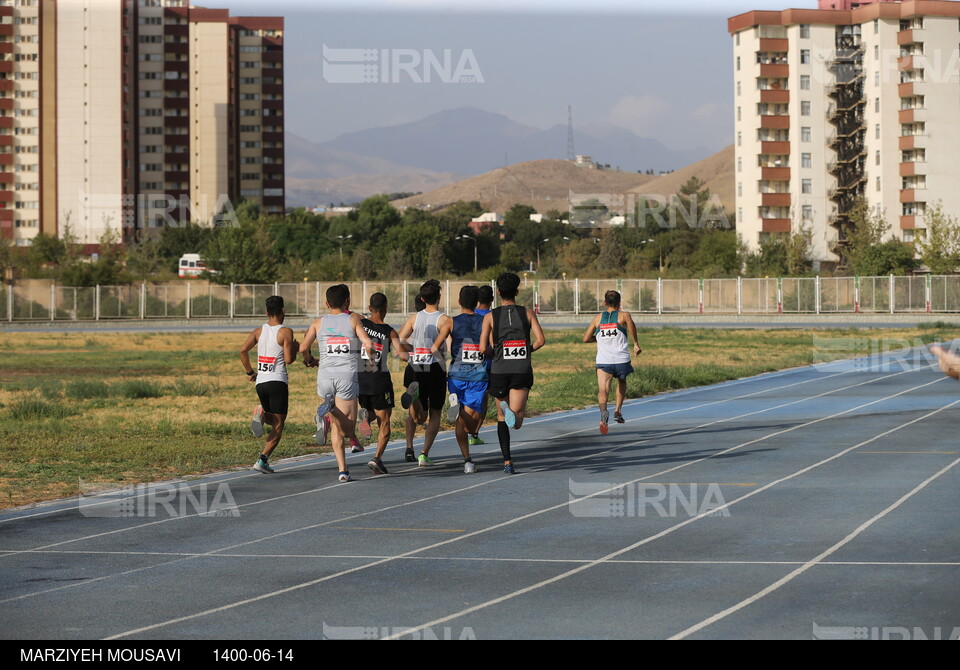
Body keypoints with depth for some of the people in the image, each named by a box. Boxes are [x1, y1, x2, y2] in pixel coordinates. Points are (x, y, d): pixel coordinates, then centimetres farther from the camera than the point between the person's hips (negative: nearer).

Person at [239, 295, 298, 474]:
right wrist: (295, 348, 9)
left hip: (260, 382, 5)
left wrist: (249, 372, 9)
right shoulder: (285, 332, -6)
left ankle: (261, 414, -10)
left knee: (274, 420, 23)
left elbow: (243, 350, -1)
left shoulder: (259, 331, 9)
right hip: (278, 382, -5)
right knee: (278, 426, 1)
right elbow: (288, 359, -11)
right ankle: (263, 460, -11)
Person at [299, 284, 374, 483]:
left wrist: (310, 361, 24)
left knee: (337, 429, 12)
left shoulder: (319, 322, 10)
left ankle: (343, 470, -1)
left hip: (325, 375, 3)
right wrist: (371, 358, 13)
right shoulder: (353, 319, 4)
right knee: (347, 430, -2)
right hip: (347, 376, -3)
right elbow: (368, 344, -8)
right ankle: (329, 412, -33)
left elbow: (303, 348, 3)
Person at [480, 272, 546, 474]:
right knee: (516, 422, -7)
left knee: (501, 417, 17)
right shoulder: (527, 313, 6)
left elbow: (483, 348, -5)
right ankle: (514, 413, -44)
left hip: (499, 372, 1)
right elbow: (540, 340, -4)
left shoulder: (490, 317, 3)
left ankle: (507, 462, 11)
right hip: (522, 371, 0)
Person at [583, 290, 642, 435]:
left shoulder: (598, 318, 17)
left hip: (603, 361, 0)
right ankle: (618, 410, 23)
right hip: (621, 360, 0)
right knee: (621, 382, 30)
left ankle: (603, 411, -43)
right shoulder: (623, 315, 9)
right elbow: (630, 323, -14)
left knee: (603, 390, -14)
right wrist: (636, 343, -5)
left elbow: (586, 338, 17)